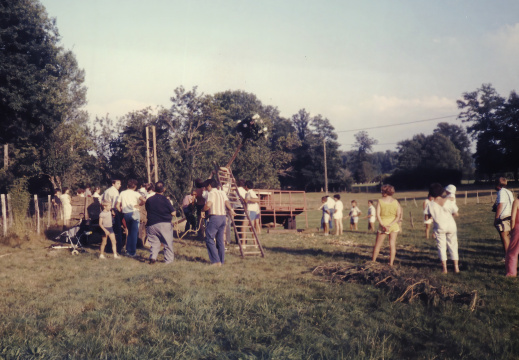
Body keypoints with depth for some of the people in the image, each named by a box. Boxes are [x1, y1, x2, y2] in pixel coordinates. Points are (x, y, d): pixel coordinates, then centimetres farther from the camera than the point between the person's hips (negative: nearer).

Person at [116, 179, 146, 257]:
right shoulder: (135, 193, -4)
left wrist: (121, 211, 12)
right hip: (134, 213, -4)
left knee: (130, 232, 19)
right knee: (134, 233, 1)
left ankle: (128, 250, 18)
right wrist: (138, 204, -5)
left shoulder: (122, 193, 8)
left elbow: (117, 205, 3)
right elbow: (144, 200, -21)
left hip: (125, 214, 4)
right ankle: (132, 252, 1)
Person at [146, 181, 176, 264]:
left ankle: (152, 257, -1)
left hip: (151, 225, 3)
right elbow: (173, 213, -9)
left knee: (154, 243, 14)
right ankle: (169, 259, 11)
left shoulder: (149, 200, 1)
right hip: (164, 224, -3)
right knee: (168, 243, 7)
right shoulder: (165, 200, -12)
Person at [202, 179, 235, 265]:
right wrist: (231, 210, 18)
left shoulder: (211, 193, -8)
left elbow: (208, 205, -20)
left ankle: (216, 261, -7)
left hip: (215, 217, -8)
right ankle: (221, 261, 16)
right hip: (223, 217, 8)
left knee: (209, 239, -2)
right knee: (220, 240, 13)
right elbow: (227, 203, 2)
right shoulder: (222, 193, 13)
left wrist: (202, 210, -3)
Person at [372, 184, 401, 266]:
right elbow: (398, 216, -6)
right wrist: (390, 225, -12)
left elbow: (378, 215, -14)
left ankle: (373, 260, 20)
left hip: (383, 225, -1)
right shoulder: (395, 201, -1)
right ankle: (391, 263, 8)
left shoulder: (380, 201, -6)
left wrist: (383, 225, -17)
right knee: (392, 244, 7)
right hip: (394, 225, 1)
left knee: (378, 244, 10)